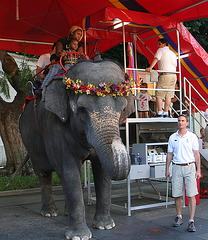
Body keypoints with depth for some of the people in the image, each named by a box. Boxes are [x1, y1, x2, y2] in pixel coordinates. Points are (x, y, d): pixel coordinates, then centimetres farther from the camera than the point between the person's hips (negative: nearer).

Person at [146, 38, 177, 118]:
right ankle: (166, 113, 9)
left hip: (165, 75, -7)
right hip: (174, 75, 7)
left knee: (159, 95, -3)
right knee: (168, 95, 9)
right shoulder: (173, 53, 24)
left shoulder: (161, 50, 4)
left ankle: (160, 113, -8)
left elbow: (156, 59, -13)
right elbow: (175, 65, 21)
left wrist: (150, 67, -26)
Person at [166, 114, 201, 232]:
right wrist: (167, 169, 10)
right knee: (177, 195, 6)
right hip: (177, 168, 2)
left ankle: (191, 221, -1)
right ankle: (179, 217, 24)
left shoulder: (192, 136, 3)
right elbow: (169, 154, 13)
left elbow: (197, 154, 2)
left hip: (189, 167, -2)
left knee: (191, 195, -6)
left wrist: (198, 170, -3)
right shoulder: (173, 137, 9)